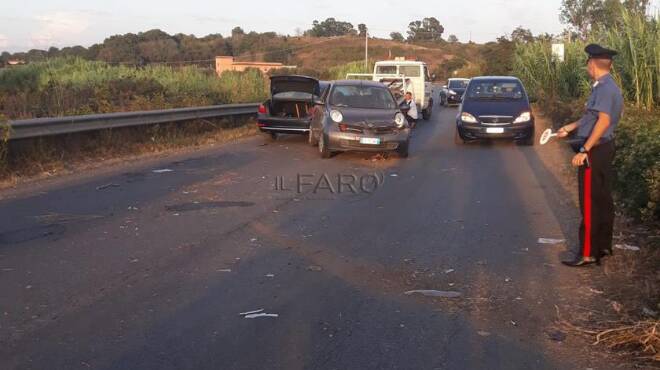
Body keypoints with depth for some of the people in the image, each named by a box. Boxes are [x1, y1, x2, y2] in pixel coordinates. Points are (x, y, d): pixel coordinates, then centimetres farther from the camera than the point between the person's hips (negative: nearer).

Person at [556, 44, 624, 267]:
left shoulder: (605, 88, -19)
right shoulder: (607, 87, 12)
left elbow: (604, 120, -27)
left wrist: (584, 151, -26)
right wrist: (571, 127, 31)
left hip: (595, 151, -10)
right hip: (604, 148, 10)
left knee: (590, 204, -4)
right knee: (603, 201, 16)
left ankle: (588, 254, 2)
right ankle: (604, 247, 26)